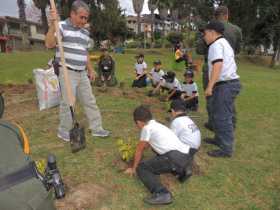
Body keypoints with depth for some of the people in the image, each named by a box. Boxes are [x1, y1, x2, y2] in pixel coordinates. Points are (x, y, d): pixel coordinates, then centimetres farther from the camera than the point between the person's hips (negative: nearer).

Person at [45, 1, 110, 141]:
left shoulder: (85, 32, 14)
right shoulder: (62, 26, -7)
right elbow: (49, 44, -20)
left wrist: (90, 70, 21)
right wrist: (53, 23, -27)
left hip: (82, 73, 7)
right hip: (67, 72, -7)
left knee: (90, 101, 9)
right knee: (68, 103, -1)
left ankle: (96, 128, 21)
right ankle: (63, 131, 19)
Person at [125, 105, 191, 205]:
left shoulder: (147, 127, -1)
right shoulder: (157, 125, 24)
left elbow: (139, 150, 8)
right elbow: (145, 146, 39)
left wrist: (133, 168, 22)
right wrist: (136, 156, 53)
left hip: (175, 157, -9)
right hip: (185, 156, 9)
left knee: (141, 167, 0)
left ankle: (162, 194, -18)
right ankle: (180, 172, 24)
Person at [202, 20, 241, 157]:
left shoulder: (216, 44, -9)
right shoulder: (225, 43, 23)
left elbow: (217, 65, -23)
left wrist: (210, 86, -26)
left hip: (225, 85, -11)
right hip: (231, 82, 11)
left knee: (222, 117, -6)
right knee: (219, 114, 20)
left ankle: (226, 149, 1)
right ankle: (219, 139, 33)